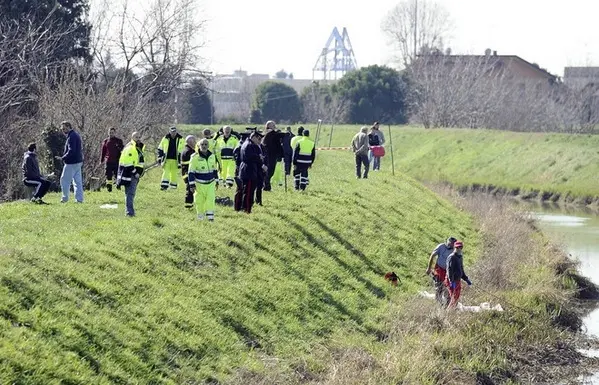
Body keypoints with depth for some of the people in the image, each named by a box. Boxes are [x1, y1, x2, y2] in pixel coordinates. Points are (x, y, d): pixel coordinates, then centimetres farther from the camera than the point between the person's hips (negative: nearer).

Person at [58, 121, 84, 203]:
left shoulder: (71, 137, -16)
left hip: (71, 163, -10)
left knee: (64, 180, -1)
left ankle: (65, 198, 2)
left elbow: (71, 151, -24)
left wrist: (63, 158, -18)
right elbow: (80, 149, 21)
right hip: (78, 162, 10)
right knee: (78, 181, 9)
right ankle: (79, 199, 9)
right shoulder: (76, 135, 17)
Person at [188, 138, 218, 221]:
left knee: (211, 199, -9)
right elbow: (191, 172, -8)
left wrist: (216, 181, 17)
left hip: (210, 183, 3)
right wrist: (192, 185, -11)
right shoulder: (195, 157, -10)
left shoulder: (212, 156, 4)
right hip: (199, 183, -3)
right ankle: (200, 216, 19)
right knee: (199, 201, 3)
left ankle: (210, 216, -3)